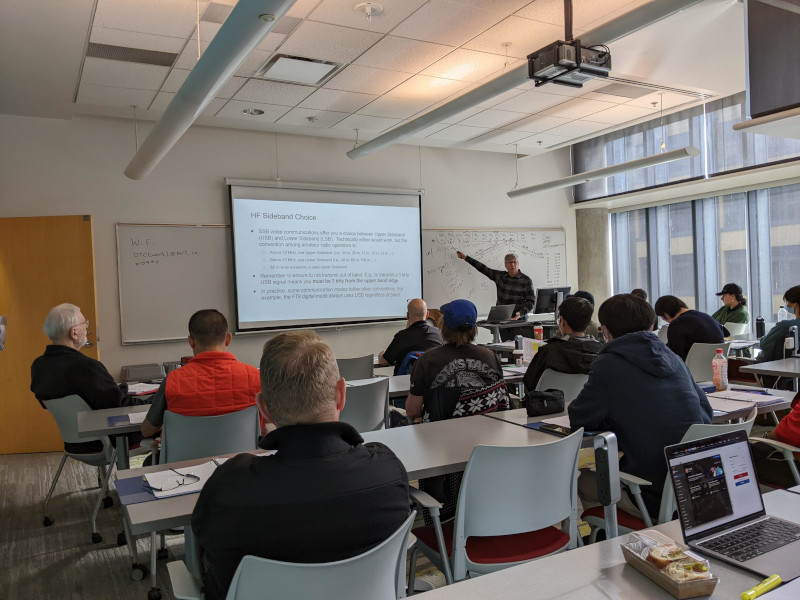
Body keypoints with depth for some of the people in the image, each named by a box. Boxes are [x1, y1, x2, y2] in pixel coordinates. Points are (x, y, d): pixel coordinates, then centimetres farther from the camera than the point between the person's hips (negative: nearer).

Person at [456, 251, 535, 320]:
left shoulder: (526, 280, -1)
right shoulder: (500, 276, 10)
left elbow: (531, 301, -1)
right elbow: (484, 269, 17)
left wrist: (520, 313, -16)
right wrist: (466, 257, 20)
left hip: (519, 319, -3)